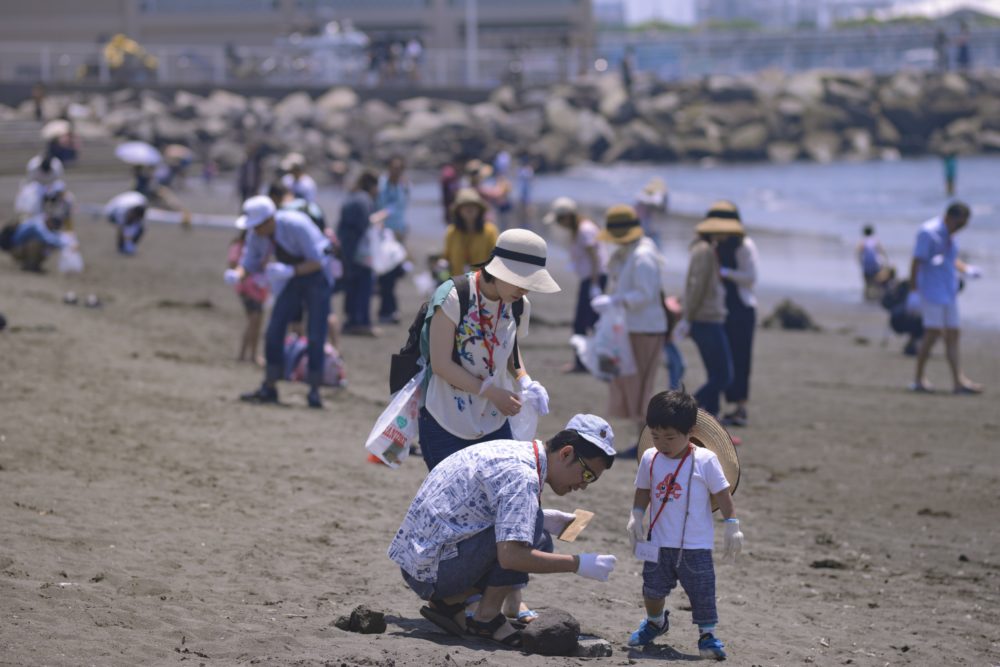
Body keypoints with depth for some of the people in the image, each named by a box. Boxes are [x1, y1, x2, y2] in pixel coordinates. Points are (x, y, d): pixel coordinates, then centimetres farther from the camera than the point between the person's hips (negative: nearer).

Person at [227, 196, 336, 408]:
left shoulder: (296, 225, -32)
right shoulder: (256, 234, -15)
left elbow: (316, 262, -29)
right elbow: (250, 262, -5)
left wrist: (289, 271, -44)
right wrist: (237, 274, -29)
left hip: (316, 274, -6)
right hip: (291, 279, 6)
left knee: (315, 335, -10)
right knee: (274, 331, -1)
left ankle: (314, 391, -1)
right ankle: (269, 388, 9)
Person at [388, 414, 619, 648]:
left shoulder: (510, 450, 11)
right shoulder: (522, 475, -19)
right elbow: (510, 556, -28)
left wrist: (544, 519, 13)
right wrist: (578, 564, -20)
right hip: (433, 568, -10)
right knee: (534, 538, -18)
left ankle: (449, 603, 7)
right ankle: (486, 617, -7)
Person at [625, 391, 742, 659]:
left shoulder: (705, 460, -11)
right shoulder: (650, 459, -1)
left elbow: (722, 494, -5)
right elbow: (643, 491, 12)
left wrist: (732, 525, -7)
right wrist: (636, 516, -1)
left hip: (695, 546, -3)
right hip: (658, 543, 3)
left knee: (702, 591, -2)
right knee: (653, 589, 13)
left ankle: (707, 635, 13)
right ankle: (655, 622, 40)